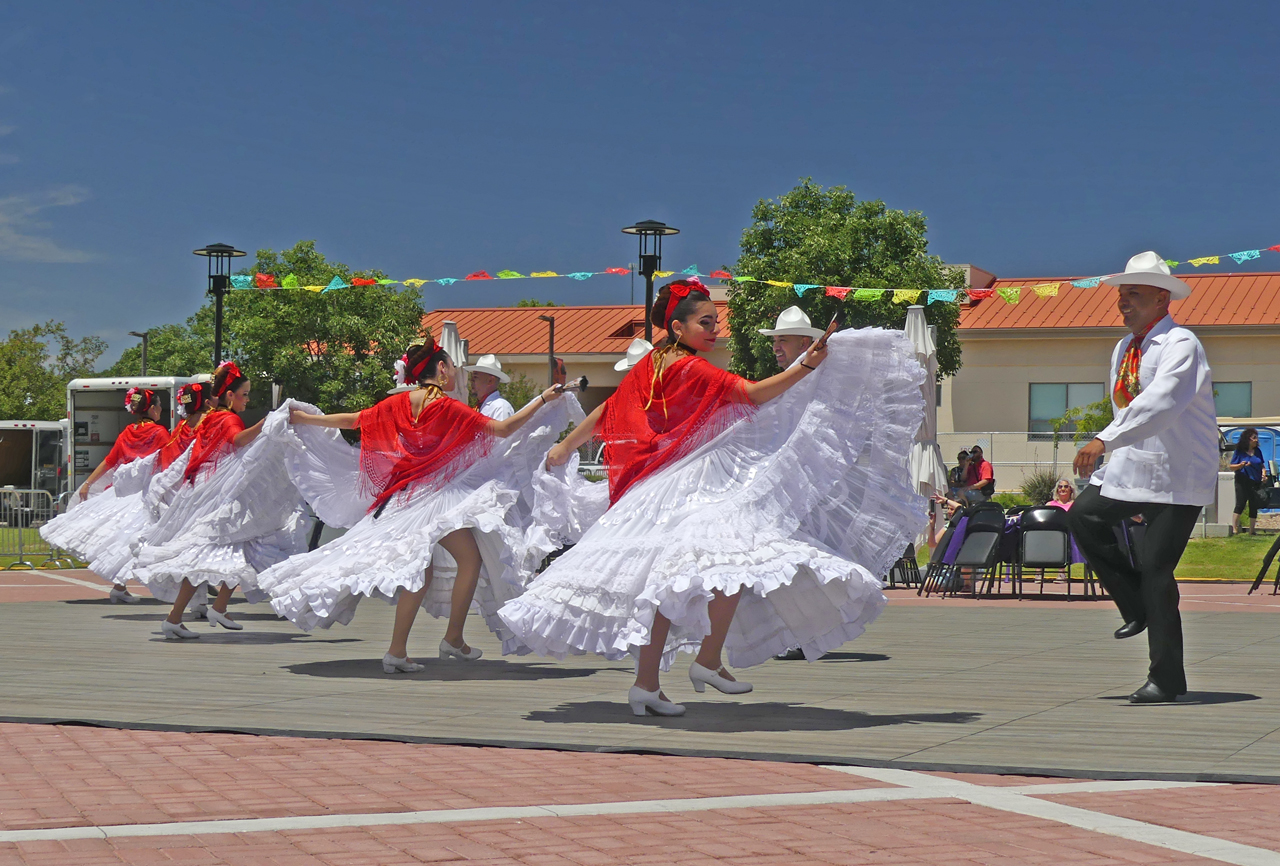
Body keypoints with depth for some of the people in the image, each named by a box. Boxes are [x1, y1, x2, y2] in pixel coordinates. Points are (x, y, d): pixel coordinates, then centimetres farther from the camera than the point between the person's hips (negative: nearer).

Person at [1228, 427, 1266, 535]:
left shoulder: (1257, 451, 10)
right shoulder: (1239, 451, -3)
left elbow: (1262, 465, 19)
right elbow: (1231, 467, -2)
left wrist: (1263, 472, -1)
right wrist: (1241, 465, -19)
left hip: (1256, 482, 4)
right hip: (1243, 481, -4)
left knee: (1254, 506, 5)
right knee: (1240, 505, -10)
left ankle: (1252, 529, 12)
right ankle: (1234, 528, -10)